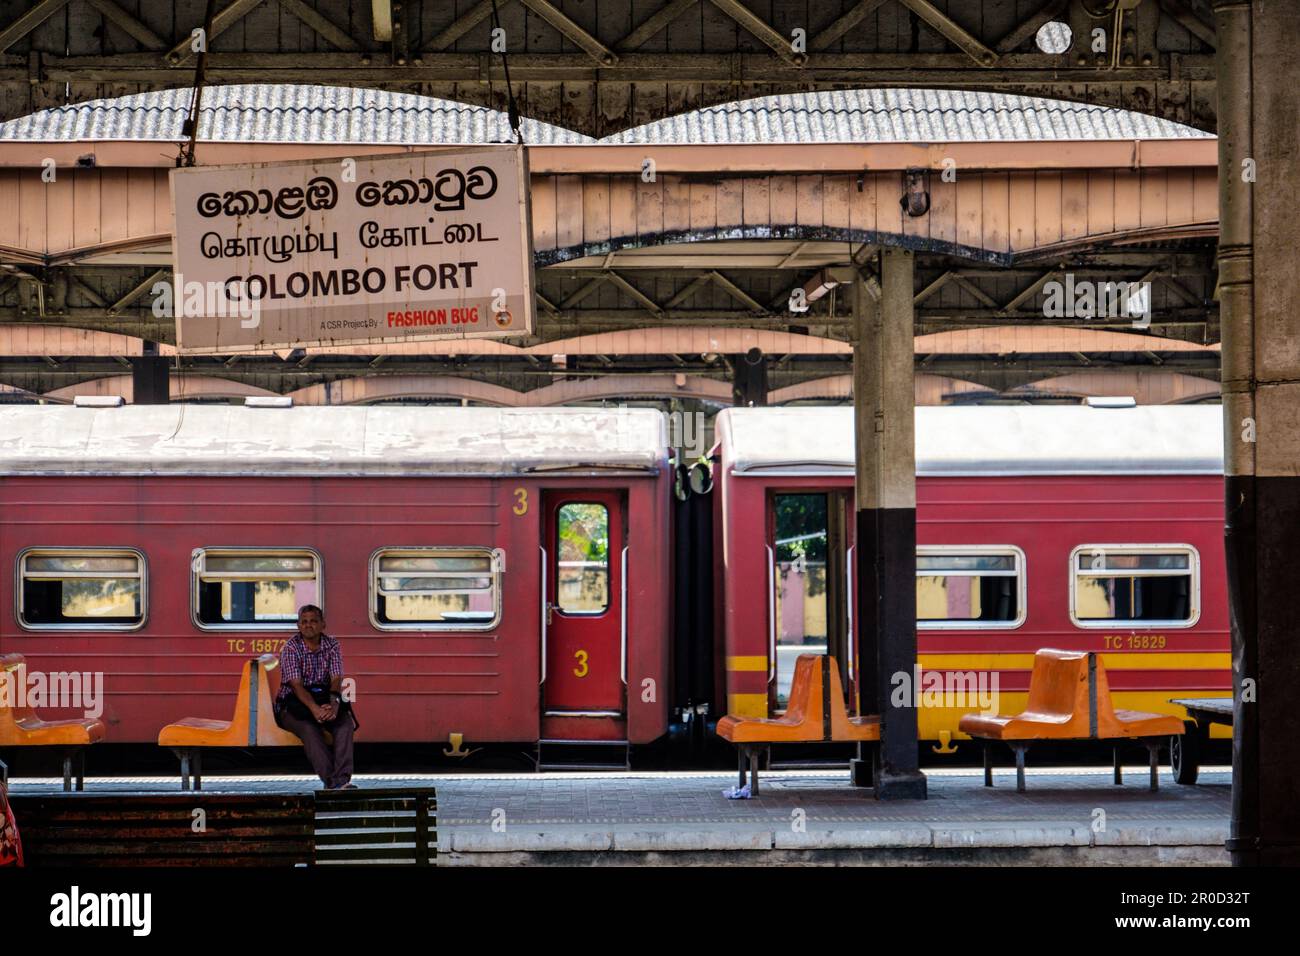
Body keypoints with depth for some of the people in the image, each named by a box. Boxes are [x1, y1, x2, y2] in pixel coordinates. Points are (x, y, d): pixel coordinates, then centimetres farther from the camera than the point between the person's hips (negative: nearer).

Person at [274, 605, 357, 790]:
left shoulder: (332, 646, 2)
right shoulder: (291, 648, -9)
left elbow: (336, 680, -9)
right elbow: (296, 685, -20)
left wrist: (334, 704, -32)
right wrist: (315, 709, -37)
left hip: (324, 700, 3)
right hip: (294, 704, -3)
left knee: (346, 723, -27)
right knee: (309, 728, -35)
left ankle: (341, 779, -40)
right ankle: (331, 780, -45)